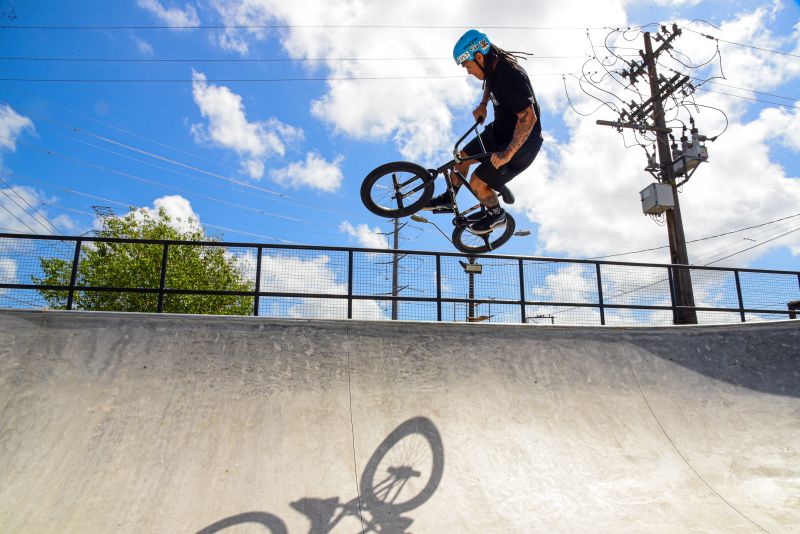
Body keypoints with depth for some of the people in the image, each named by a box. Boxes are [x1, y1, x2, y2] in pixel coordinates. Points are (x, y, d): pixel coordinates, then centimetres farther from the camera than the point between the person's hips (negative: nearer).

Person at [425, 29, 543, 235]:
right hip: (500, 131, 9)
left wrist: (507, 154, -33)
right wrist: (482, 104, 8)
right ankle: (448, 199, 36)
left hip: (521, 142, -9)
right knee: (462, 158, 14)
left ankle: (496, 215, 19)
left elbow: (529, 118, -35)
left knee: (477, 183, -9)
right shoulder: (495, 65, -2)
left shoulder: (510, 76, -31)